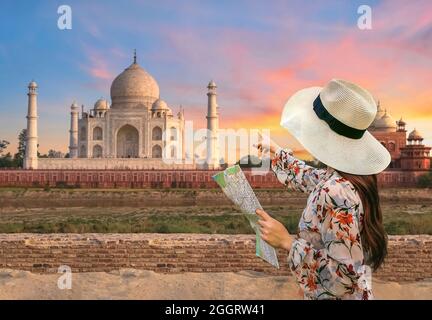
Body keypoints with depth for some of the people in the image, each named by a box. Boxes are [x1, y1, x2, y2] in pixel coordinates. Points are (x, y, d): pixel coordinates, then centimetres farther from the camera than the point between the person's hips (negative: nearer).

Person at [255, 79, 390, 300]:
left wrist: (287, 242, -28)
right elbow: (308, 178, 17)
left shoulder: (336, 194, -32)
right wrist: (276, 153, 30)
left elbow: (346, 275, -31)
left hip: (337, 295, -8)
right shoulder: (355, 174, -4)